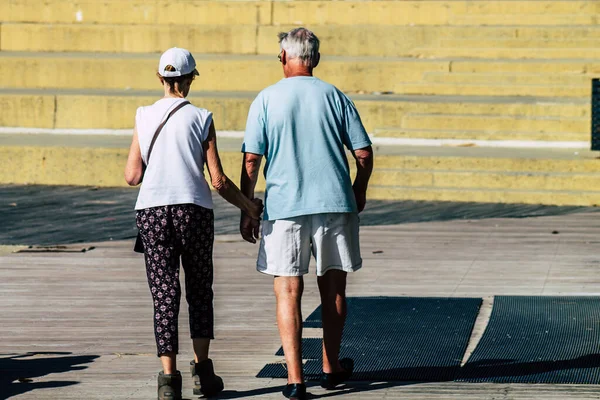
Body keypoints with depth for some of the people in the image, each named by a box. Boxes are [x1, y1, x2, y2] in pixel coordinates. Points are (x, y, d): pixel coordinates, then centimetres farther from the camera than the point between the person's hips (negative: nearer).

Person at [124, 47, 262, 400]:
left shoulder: (145, 117, 3)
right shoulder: (201, 118, -1)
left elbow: (132, 176, 3)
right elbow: (219, 181, -2)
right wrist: (249, 206, 12)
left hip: (152, 211, 1)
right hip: (194, 210, -1)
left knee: (164, 295, 3)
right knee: (200, 291, 15)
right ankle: (202, 371, 15)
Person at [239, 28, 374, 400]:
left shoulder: (267, 99, 0)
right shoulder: (334, 96, 4)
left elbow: (252, 159, -5)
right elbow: (364, 153, 3)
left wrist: (247, 209, 2)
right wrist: (359, 191, 20)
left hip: (284, 206, -2)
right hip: (335, 204, 2)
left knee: (288, 292, 2)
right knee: (333, 288, 15)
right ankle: (331, 367, 27)